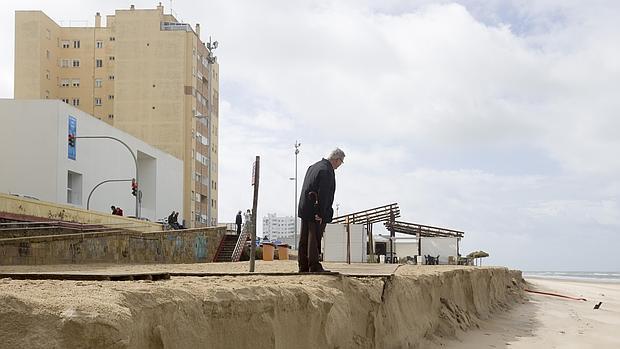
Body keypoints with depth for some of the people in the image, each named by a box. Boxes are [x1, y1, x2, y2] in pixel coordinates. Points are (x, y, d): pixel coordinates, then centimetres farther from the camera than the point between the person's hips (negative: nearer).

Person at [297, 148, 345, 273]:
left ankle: (303, 267, 15)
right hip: (315, 210, -9)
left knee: (304, 239, 10)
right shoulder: (327, 170, -15)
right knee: (315, 238, -5)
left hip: (304, 209, 9)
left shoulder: (313, 167, 15)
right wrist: (320, 213, -20)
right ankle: (314, 266, -3)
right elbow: (323, 193, -20)